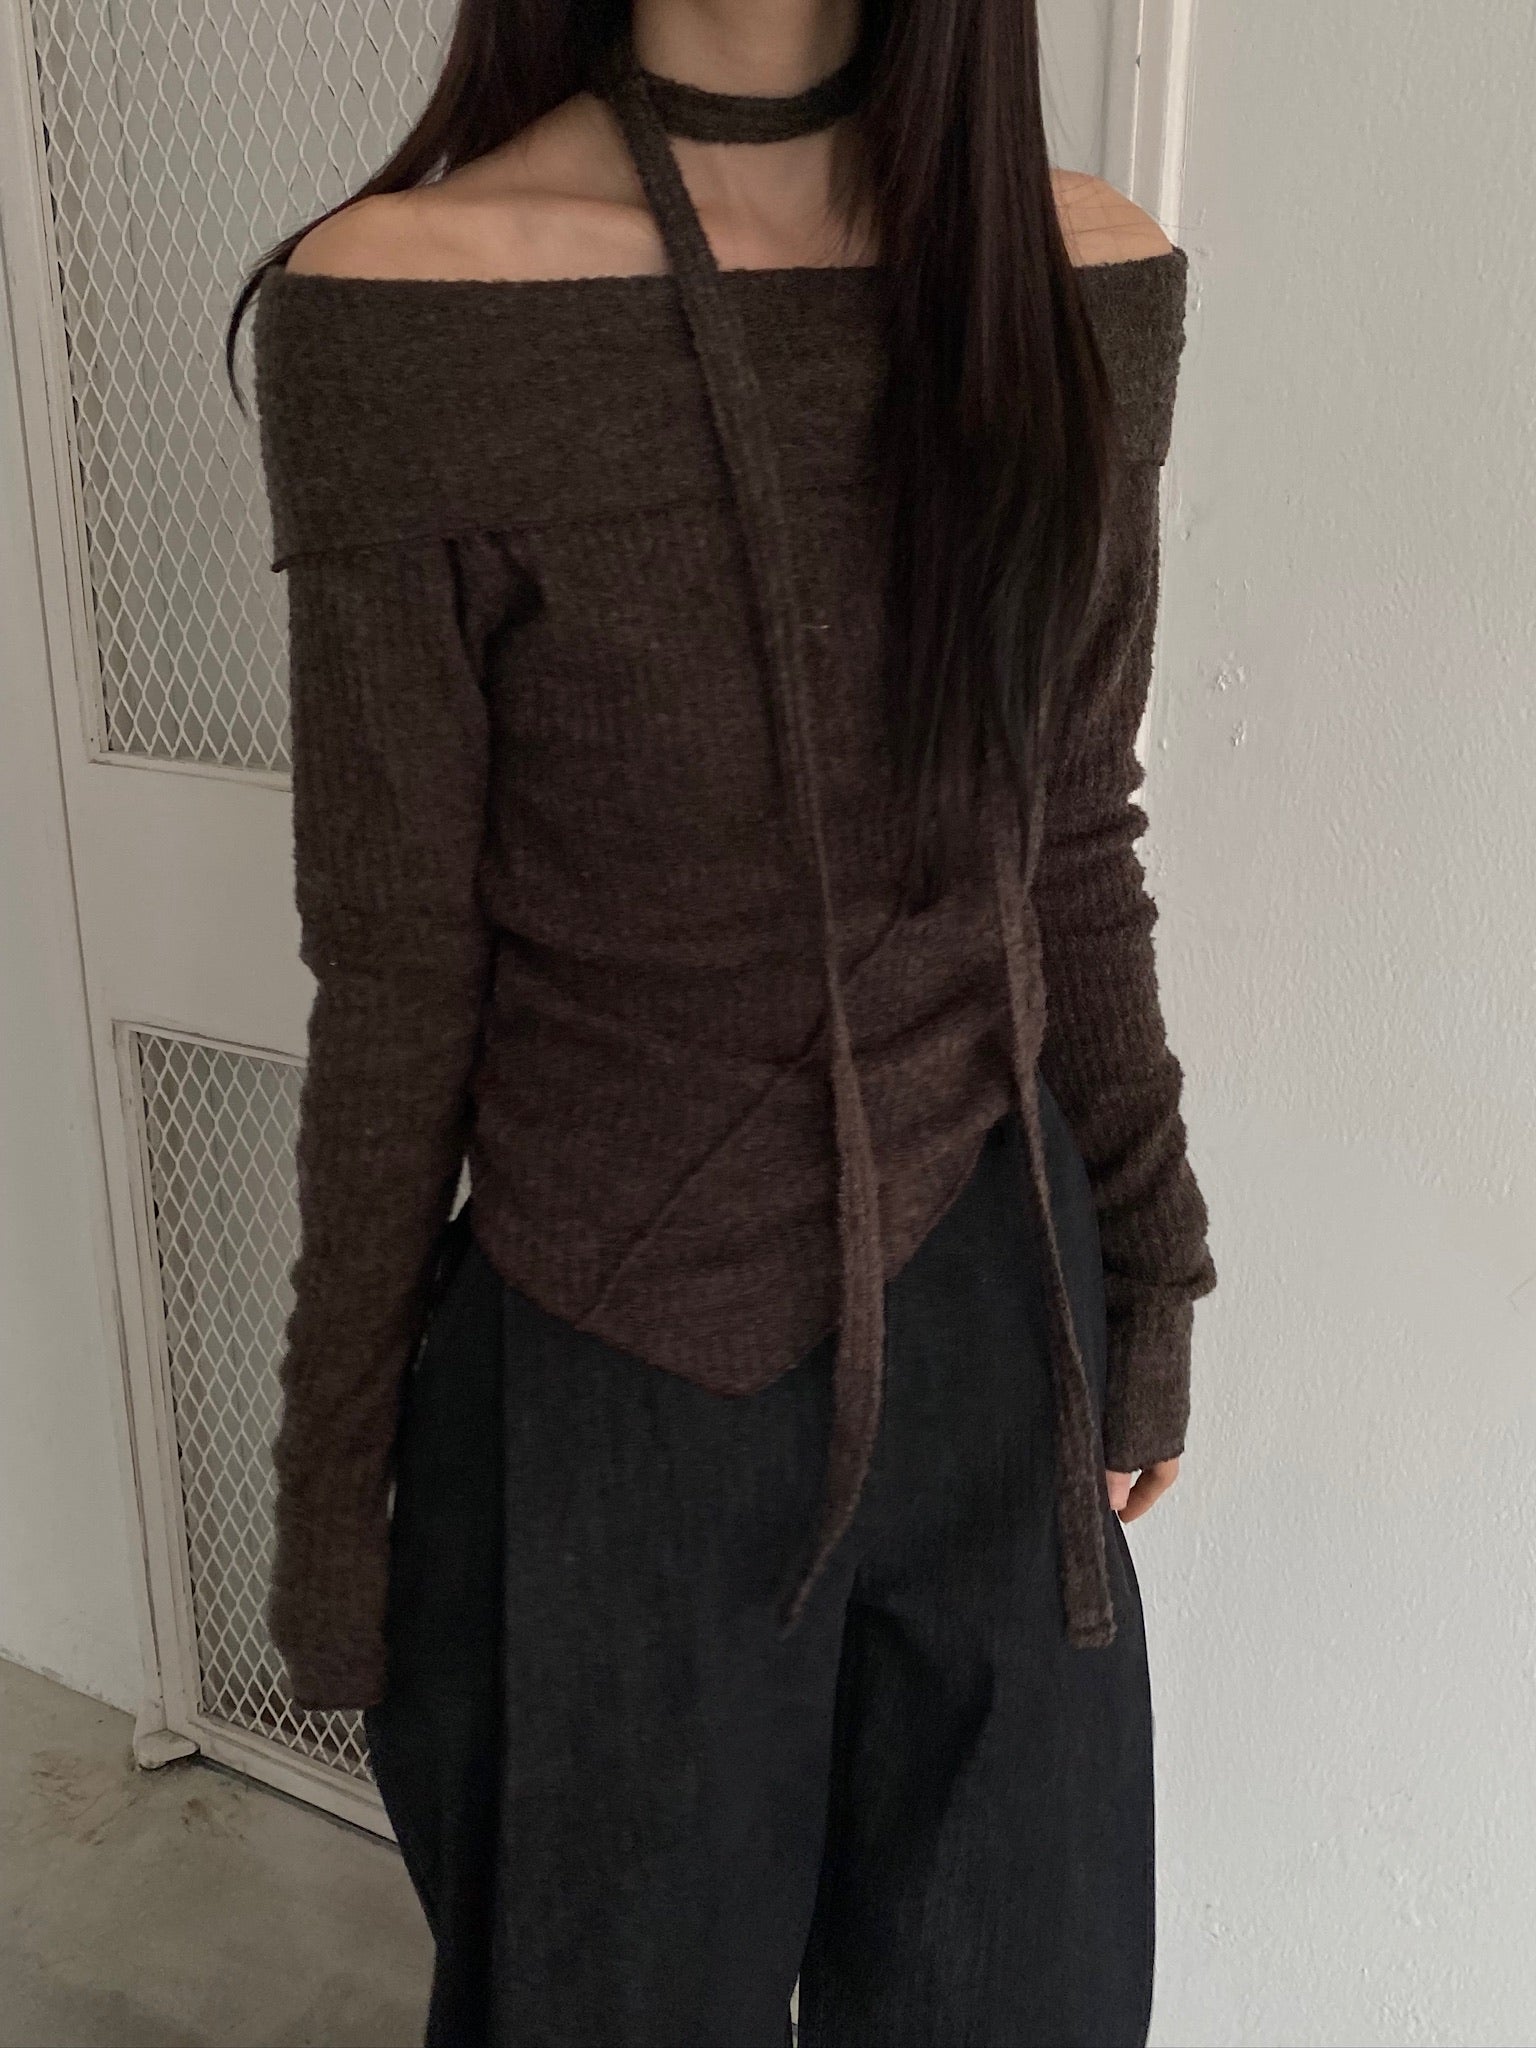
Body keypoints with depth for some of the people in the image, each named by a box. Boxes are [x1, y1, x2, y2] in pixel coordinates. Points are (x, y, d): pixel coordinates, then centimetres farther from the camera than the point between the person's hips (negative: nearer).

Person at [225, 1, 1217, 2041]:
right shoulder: (405, 305, -16)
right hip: (619, 1383, -3)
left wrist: (1153, 1273, 11)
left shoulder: (1088, 280, -4)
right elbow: (397, 974, -10)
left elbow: (1075, 854, 4)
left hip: (995, 1327, 4)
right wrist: (333, 1479, -1)